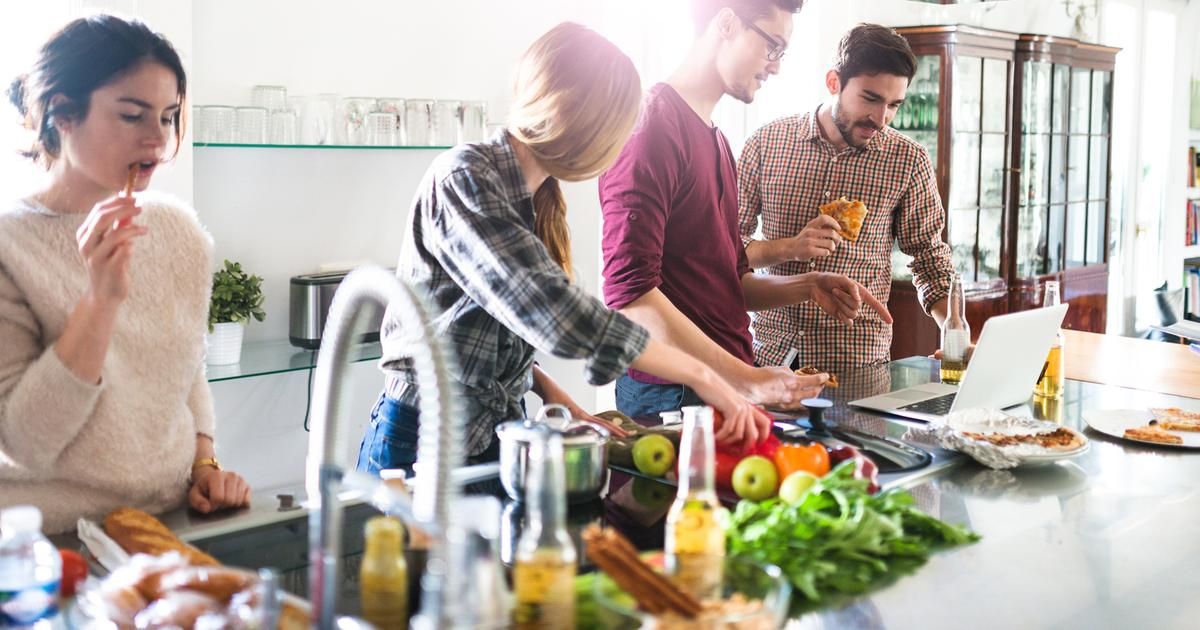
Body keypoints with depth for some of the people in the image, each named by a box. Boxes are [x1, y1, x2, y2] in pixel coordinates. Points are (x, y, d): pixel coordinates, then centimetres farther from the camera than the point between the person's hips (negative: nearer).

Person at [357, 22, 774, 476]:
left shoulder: (539, 196, 6)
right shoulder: (463, 179, -20)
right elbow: (554, 313, -31)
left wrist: (557, 399, -4)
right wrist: (700, 375, -26)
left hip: (499, 434, 8)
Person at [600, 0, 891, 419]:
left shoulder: (716, 141, 16)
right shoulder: (653, 125, -13)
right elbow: (630, 292, -23)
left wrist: (808, 287, 4)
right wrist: (747, 380, -23)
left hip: (727, 391, 9)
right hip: (671, 396, -8)